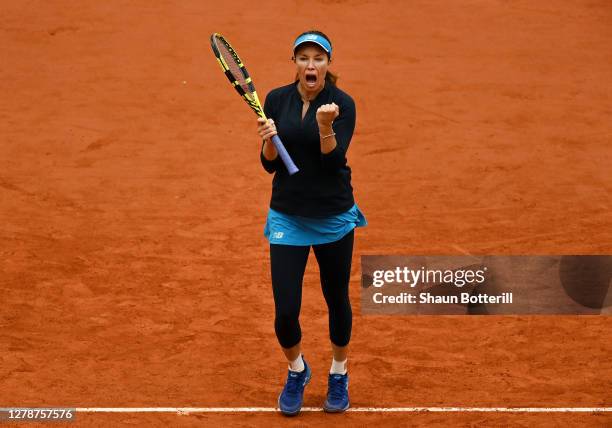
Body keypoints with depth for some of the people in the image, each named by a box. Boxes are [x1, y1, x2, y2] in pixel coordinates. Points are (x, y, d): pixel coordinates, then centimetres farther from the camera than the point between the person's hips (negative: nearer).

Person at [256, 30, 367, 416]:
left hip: (334, 218, -1)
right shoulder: (276, 100, -2)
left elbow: (334, 160, -20)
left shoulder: (343, 103, -10)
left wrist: (326, 127, -38)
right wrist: (269, 141, -22)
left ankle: (339, 375, 37)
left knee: (338, 300, 13)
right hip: (287, 217, 1)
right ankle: (297, 371, 26)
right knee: (285, 311, -4)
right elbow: (271, 164, -1)